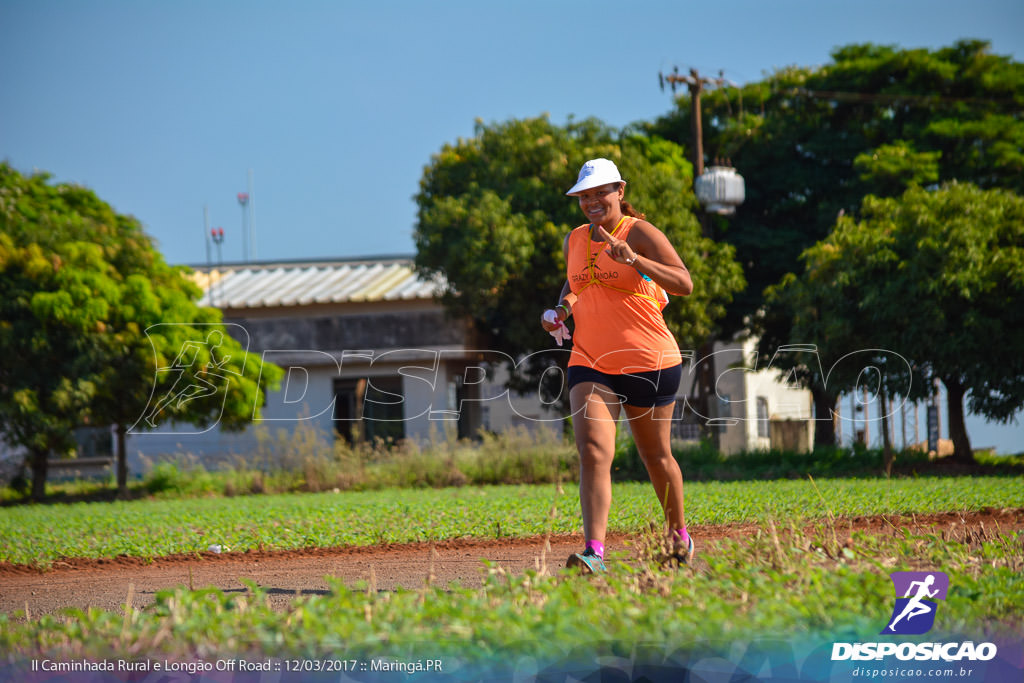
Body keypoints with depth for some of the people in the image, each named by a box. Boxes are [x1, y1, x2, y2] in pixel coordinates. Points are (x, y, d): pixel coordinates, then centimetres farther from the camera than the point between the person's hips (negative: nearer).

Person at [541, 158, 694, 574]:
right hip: (590, 364, 4)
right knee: (592, 452, -17)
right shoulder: (575, 240, 10)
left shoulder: (639, 233, -8)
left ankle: (679, 536, 36)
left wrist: (634, 260, -30)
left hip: (648, 363, -3)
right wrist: (562, 308, 8)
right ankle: (594, 552, -27)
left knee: (656, 456, 12)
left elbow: (685, 284, -18)